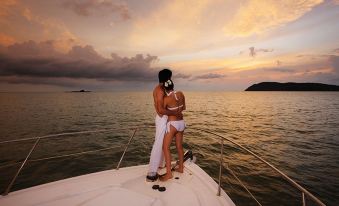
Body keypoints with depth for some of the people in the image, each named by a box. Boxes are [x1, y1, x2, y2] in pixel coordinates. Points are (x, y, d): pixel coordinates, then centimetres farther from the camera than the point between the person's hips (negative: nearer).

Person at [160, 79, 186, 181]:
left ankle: (169, 173, 1)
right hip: (181, 123, 7)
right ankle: (181, 168, 31)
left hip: (172, 124, -7)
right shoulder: (181, 94, -1)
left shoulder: (166, 99, -16)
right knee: (179, 146, 18)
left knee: (165, 147, 1)